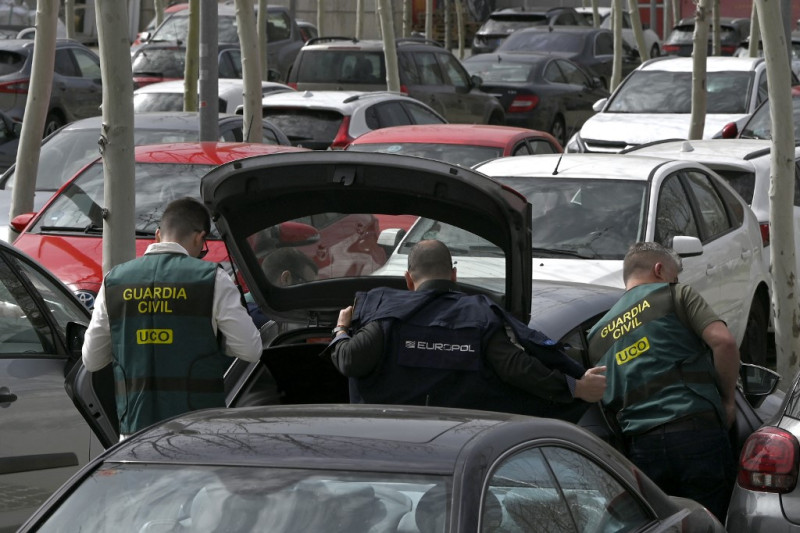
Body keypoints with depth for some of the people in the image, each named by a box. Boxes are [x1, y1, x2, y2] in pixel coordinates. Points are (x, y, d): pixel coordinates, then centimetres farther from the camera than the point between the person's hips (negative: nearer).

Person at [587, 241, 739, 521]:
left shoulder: (597, 334, 25)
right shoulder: (675, 295, 9)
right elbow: (723, 341, -5)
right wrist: (728, 399, 5)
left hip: (641, 448, 5)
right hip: (697, 432, -5)